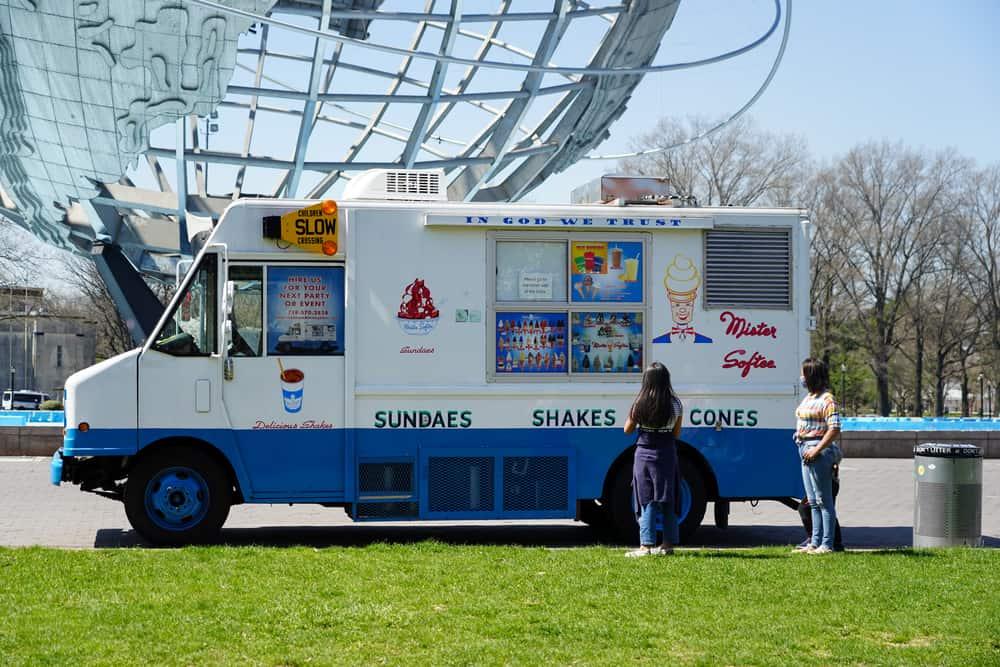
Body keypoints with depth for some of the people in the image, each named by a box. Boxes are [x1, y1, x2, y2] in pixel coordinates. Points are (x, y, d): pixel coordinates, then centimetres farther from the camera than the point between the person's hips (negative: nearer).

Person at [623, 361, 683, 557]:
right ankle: (668, 543, 14)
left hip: (645, 454, -2)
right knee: (668, 499, 10)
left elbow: (628, 429, 0)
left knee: (647, 499, 0)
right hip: (667, 453, 2)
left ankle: (646, 544, -7)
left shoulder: (640, 404, -11)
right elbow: (676, 433, 2)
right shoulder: (675, 404, -6)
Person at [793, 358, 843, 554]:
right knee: (813, 501, 14)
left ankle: (827, 544, -2)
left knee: (824, 500, -5)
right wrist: (805, 449, 11)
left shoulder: (827, 399, -13)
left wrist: (817, 449, -21)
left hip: (819, 451, -10)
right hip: (806, 450, 10)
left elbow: (834, 430, -19)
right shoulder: (809, 397, 15)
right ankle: (815, 543, 21)